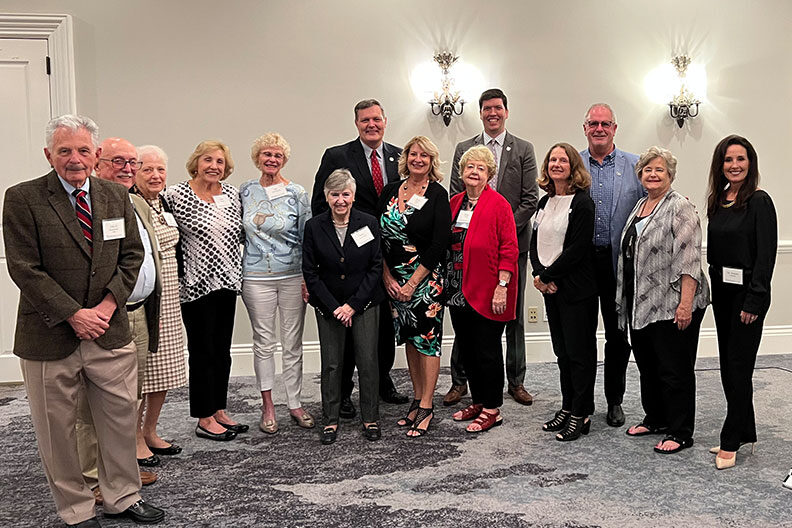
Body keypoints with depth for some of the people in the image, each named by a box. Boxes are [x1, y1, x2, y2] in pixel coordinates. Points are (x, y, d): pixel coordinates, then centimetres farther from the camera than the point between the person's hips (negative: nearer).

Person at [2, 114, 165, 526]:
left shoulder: (116, 197, 6)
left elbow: (132, 255, 8)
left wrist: (109, 302, -6)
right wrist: (73, 314, -15)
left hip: (109, 332, 4)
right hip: (50, 335, -3)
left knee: (121, 417, 12)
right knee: (57, 428, 9)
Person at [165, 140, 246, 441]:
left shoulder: (232, 194, 9)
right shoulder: (177, 195, -9)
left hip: (227, 281, 6)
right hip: (197, 285, -6)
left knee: (222, 350, 13)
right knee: (202, 351, 2)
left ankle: (219, 411, 27)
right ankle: (204, 420, 14)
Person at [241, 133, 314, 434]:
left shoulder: (296, 193, 0)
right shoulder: (245, 192, 6)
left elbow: (307, 237, 1)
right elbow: (238, 231, 15)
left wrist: (308, 277, -4)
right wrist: (237, 272, 10)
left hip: (292, 276, -1)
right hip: (256, 277, 1)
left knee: (293, 343, 5)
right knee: (264, 341, 6)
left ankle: (295, 404, 18)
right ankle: (267, 407, 17)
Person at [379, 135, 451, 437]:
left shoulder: (438, 194, -5)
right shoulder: (390, 191, 7)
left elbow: (439, 243, -11)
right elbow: (379, 236, 6)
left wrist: (413, 282, -13)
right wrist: (387, 276, -3)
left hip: (426, 277, -4)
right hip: (393, 279, 5)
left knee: (427, 338, -1)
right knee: (409, 337, 12)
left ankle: (426, 407, 8)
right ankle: (416, 400, 23)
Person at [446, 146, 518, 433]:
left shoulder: (498, 204, -8)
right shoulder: (455, 203, 11)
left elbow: (509, 248, -11)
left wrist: (502, 286, -17)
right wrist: (447, 285, 11)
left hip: (487, 292, -6)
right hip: (459, 290, 7)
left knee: (487, 350, 1)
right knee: (466, 349, 13)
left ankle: (492, 409, 15)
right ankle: (478, 401, 29)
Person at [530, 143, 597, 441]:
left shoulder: (582, 202, -11)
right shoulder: (545, 202, 13)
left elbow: (577, 249, -17)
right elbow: (535, 242, 12)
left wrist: (546, 275, -14)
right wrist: (538, 274, -5)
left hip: (577, 290, -7)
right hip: (550, 289, 8)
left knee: (579, 352, 1)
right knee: (562, 351, 14)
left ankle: (581, 415, 11)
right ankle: (567, 408, 25)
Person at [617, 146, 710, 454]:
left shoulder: (679, 208, -10)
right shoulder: (639, 207, 15)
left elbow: (690, 259, -18)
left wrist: (686, 303, -24)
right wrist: (627, 302, 19)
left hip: (671, 306, -8)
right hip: (640, 305, 8)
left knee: (674, 370, 0)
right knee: (647, 366, 18)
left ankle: (680, 434, 12)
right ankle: (655, 419, 34)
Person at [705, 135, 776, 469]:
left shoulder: (758, 202, -10)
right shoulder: (717, 201, 11)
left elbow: (766, 254, -15)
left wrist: (754, 300, -19)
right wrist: (715, 287, 10)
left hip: (747, 294, -8)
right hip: (722, 292, 8)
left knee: (739, 367, -2)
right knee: (728, 367, 12)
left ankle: (732, 441, 7)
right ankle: (746, 433, 25)